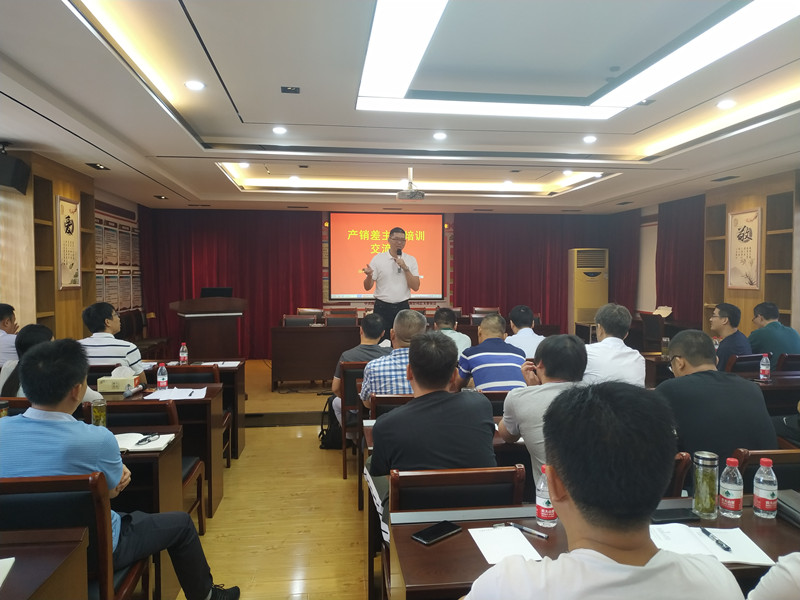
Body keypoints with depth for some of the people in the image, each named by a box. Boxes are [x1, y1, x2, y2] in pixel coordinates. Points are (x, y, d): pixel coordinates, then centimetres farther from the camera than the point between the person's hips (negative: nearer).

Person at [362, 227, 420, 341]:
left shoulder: (411, 260, 5)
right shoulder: (377, 259, 1)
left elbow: (416, 287, -2)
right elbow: (367, 287, -1)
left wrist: (405, 268, -11)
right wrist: (369, 276, -22)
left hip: (402, 307, 1)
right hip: (382, 308, -1)